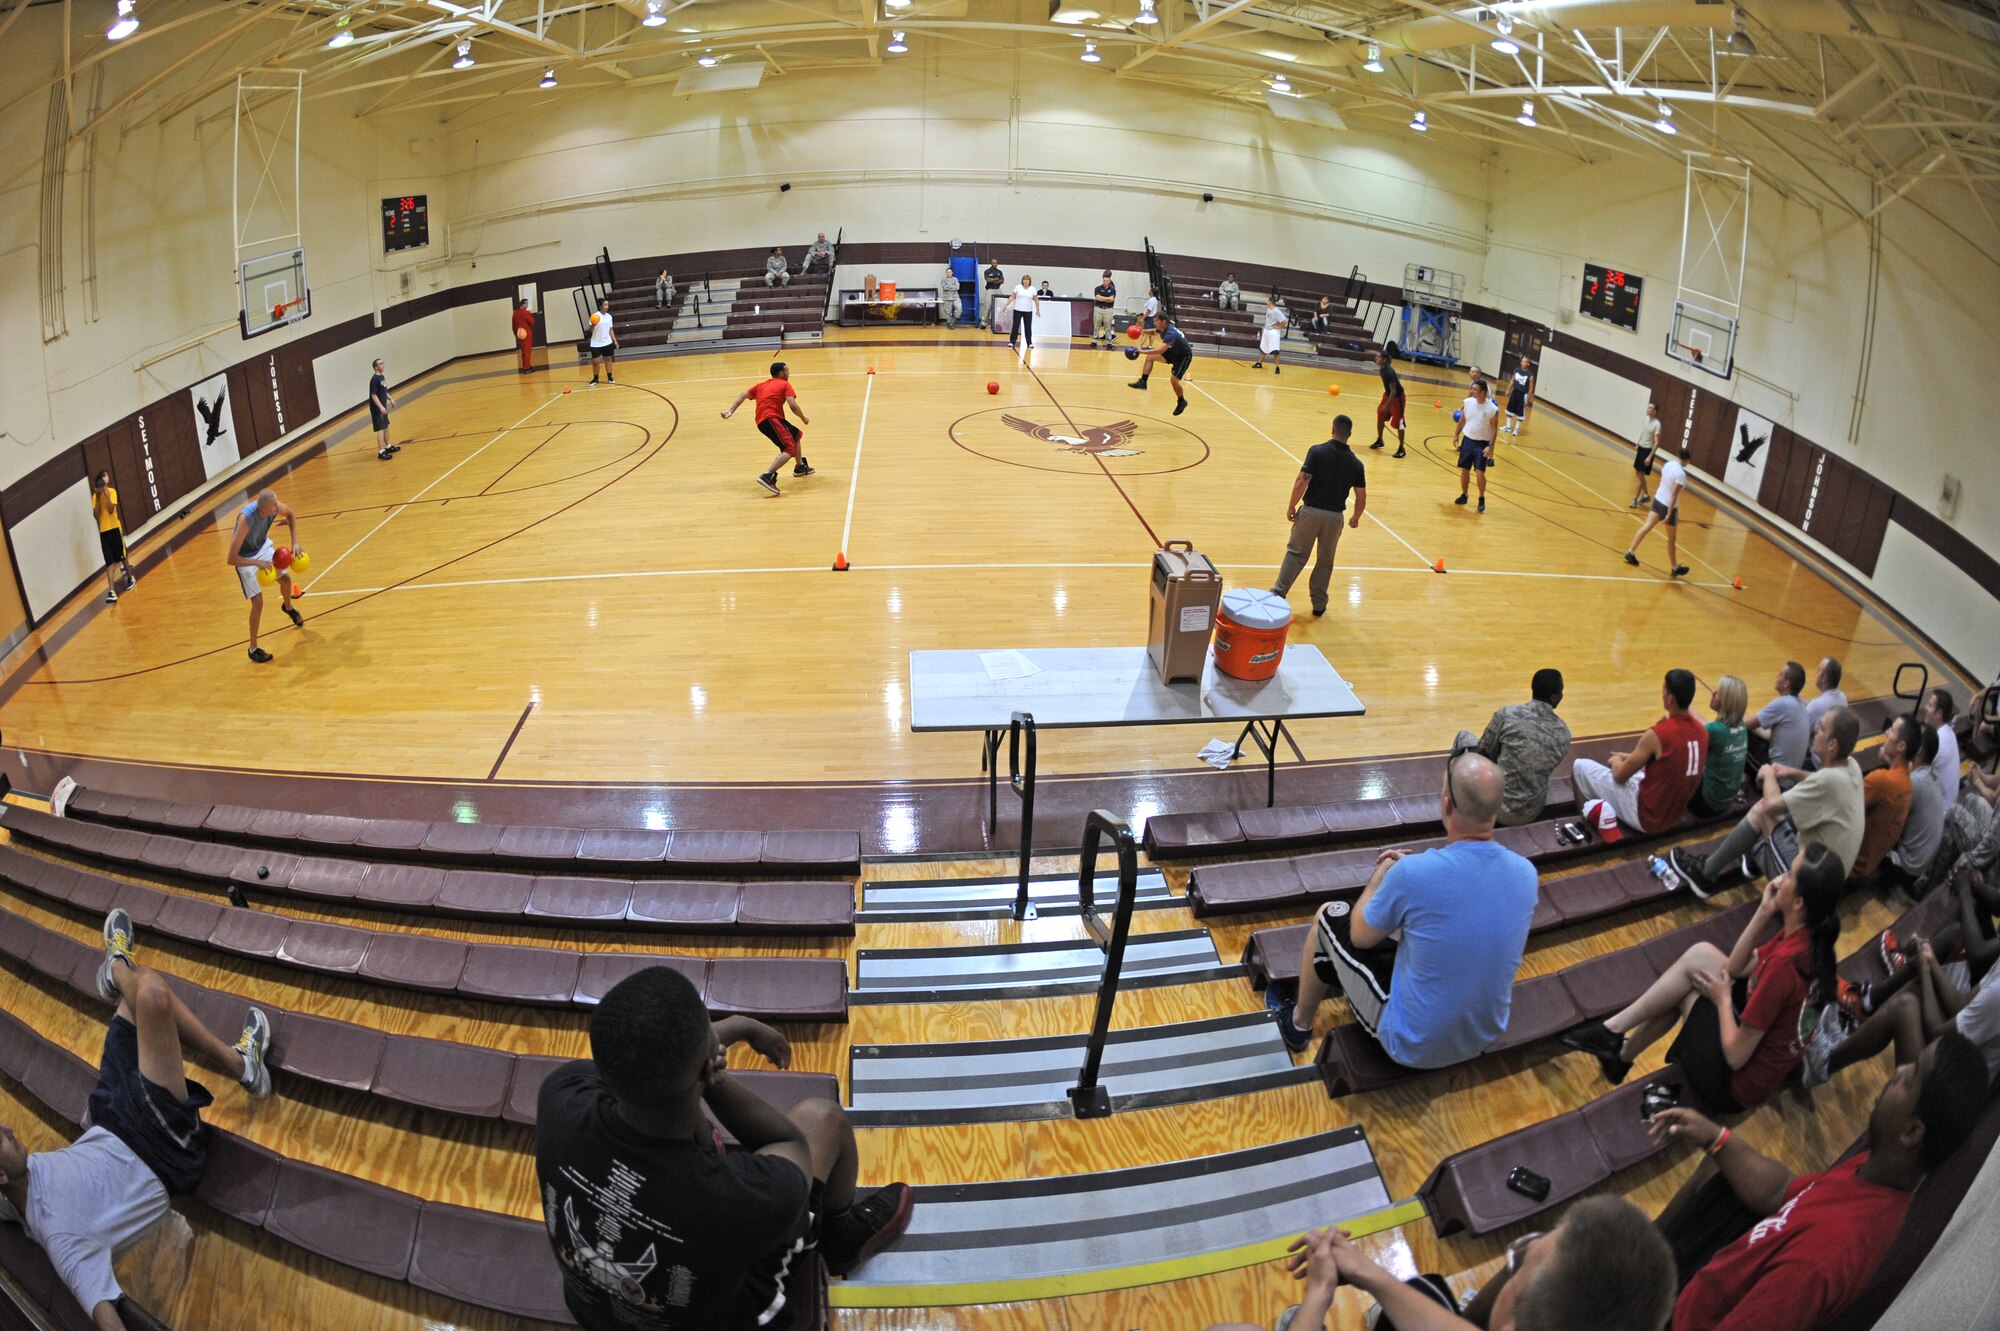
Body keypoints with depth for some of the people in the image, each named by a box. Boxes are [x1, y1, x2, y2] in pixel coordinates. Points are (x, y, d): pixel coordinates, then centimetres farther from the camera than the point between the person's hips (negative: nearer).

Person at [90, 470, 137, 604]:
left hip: (114, 527, -2)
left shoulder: (112, 491, -2)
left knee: (122, 556, 12)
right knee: (109, 563, -4)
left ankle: (130, 578, 37)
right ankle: (111, 591, -12)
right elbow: (95, 515, -3)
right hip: (103, 531, 2)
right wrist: (98, 497, -9)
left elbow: (111, 509, -14)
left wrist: (106, 494, -18)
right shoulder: (95, 496, 6)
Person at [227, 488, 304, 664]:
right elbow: (231, 559, -39)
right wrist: (258, 563, -42)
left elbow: (290, 515, 2)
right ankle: (253, 649, 6)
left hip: (263, 546, 6)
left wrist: (295, 542, -5)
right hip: (245, 558, -6)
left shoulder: (274, 507, -27)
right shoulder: (246, 519, -42)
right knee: (258, 602, -8)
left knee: (285, 578, 19)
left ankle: (289, 608, 55)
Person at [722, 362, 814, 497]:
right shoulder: (785, 384, 6)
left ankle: (800, 466, 47)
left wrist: (730, 410, 7)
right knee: (790, 448, -20)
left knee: (797, 435, 30)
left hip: (761, 420, 8)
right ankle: (767, 476, -38)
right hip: (771, 419, -8)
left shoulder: (761, 385, 26)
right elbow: (793, 406, -7)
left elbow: (743, 395, 14)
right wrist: (804, 419, 10)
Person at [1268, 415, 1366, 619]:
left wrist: (1291, 507, -4)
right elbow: (1361, 497, 4)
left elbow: (1301, 483, -15)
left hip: (1310, 511, -2)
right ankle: (1319, 604, 22)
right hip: (1334, 516, 2)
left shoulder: (1317, 451, -9)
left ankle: (1278, 593, 6)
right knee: (1325, 561, 15)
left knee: (1296, 553, 11)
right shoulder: (1355, 463, 0)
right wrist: (1356, 518, 21)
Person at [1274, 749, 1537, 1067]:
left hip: (1413, 1046, -5)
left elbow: (1361, 937, -9)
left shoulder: (1413, 873, -28)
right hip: (1484, 1038, 6)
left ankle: (1300, 1023, 35)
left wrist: (1381, 877, 7)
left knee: (1330, 917, 13)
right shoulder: (1525, 873, -12)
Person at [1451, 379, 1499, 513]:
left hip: (1482, 444, -4)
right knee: (1464, 470, 10)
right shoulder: (1468, 402, -3)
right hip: (1467, 440, 4)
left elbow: (1493, 429, -10)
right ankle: (1464, 495, 27)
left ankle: (1482, 499, 7)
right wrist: (1456, 434, 8)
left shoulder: (1492, 409, -15)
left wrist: (1491, 446, -16)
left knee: (1480, 472, -9)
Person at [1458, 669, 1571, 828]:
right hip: (1532, 813, 4)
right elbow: (1543, 768, 11)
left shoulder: (1507, 714, -14)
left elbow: (1483, 753, -1)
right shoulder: (1564, 734, -3)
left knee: (1465, 737, 19)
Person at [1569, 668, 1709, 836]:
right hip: (1673, 815, 8)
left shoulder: (1657, 735, -24)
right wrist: (1633, 758, 16)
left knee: (1580, 766, 2)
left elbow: (1620, 775, -12)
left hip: (1646, 817, -8)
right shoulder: (1701, 731, -2)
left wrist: (1616, 761, 10)